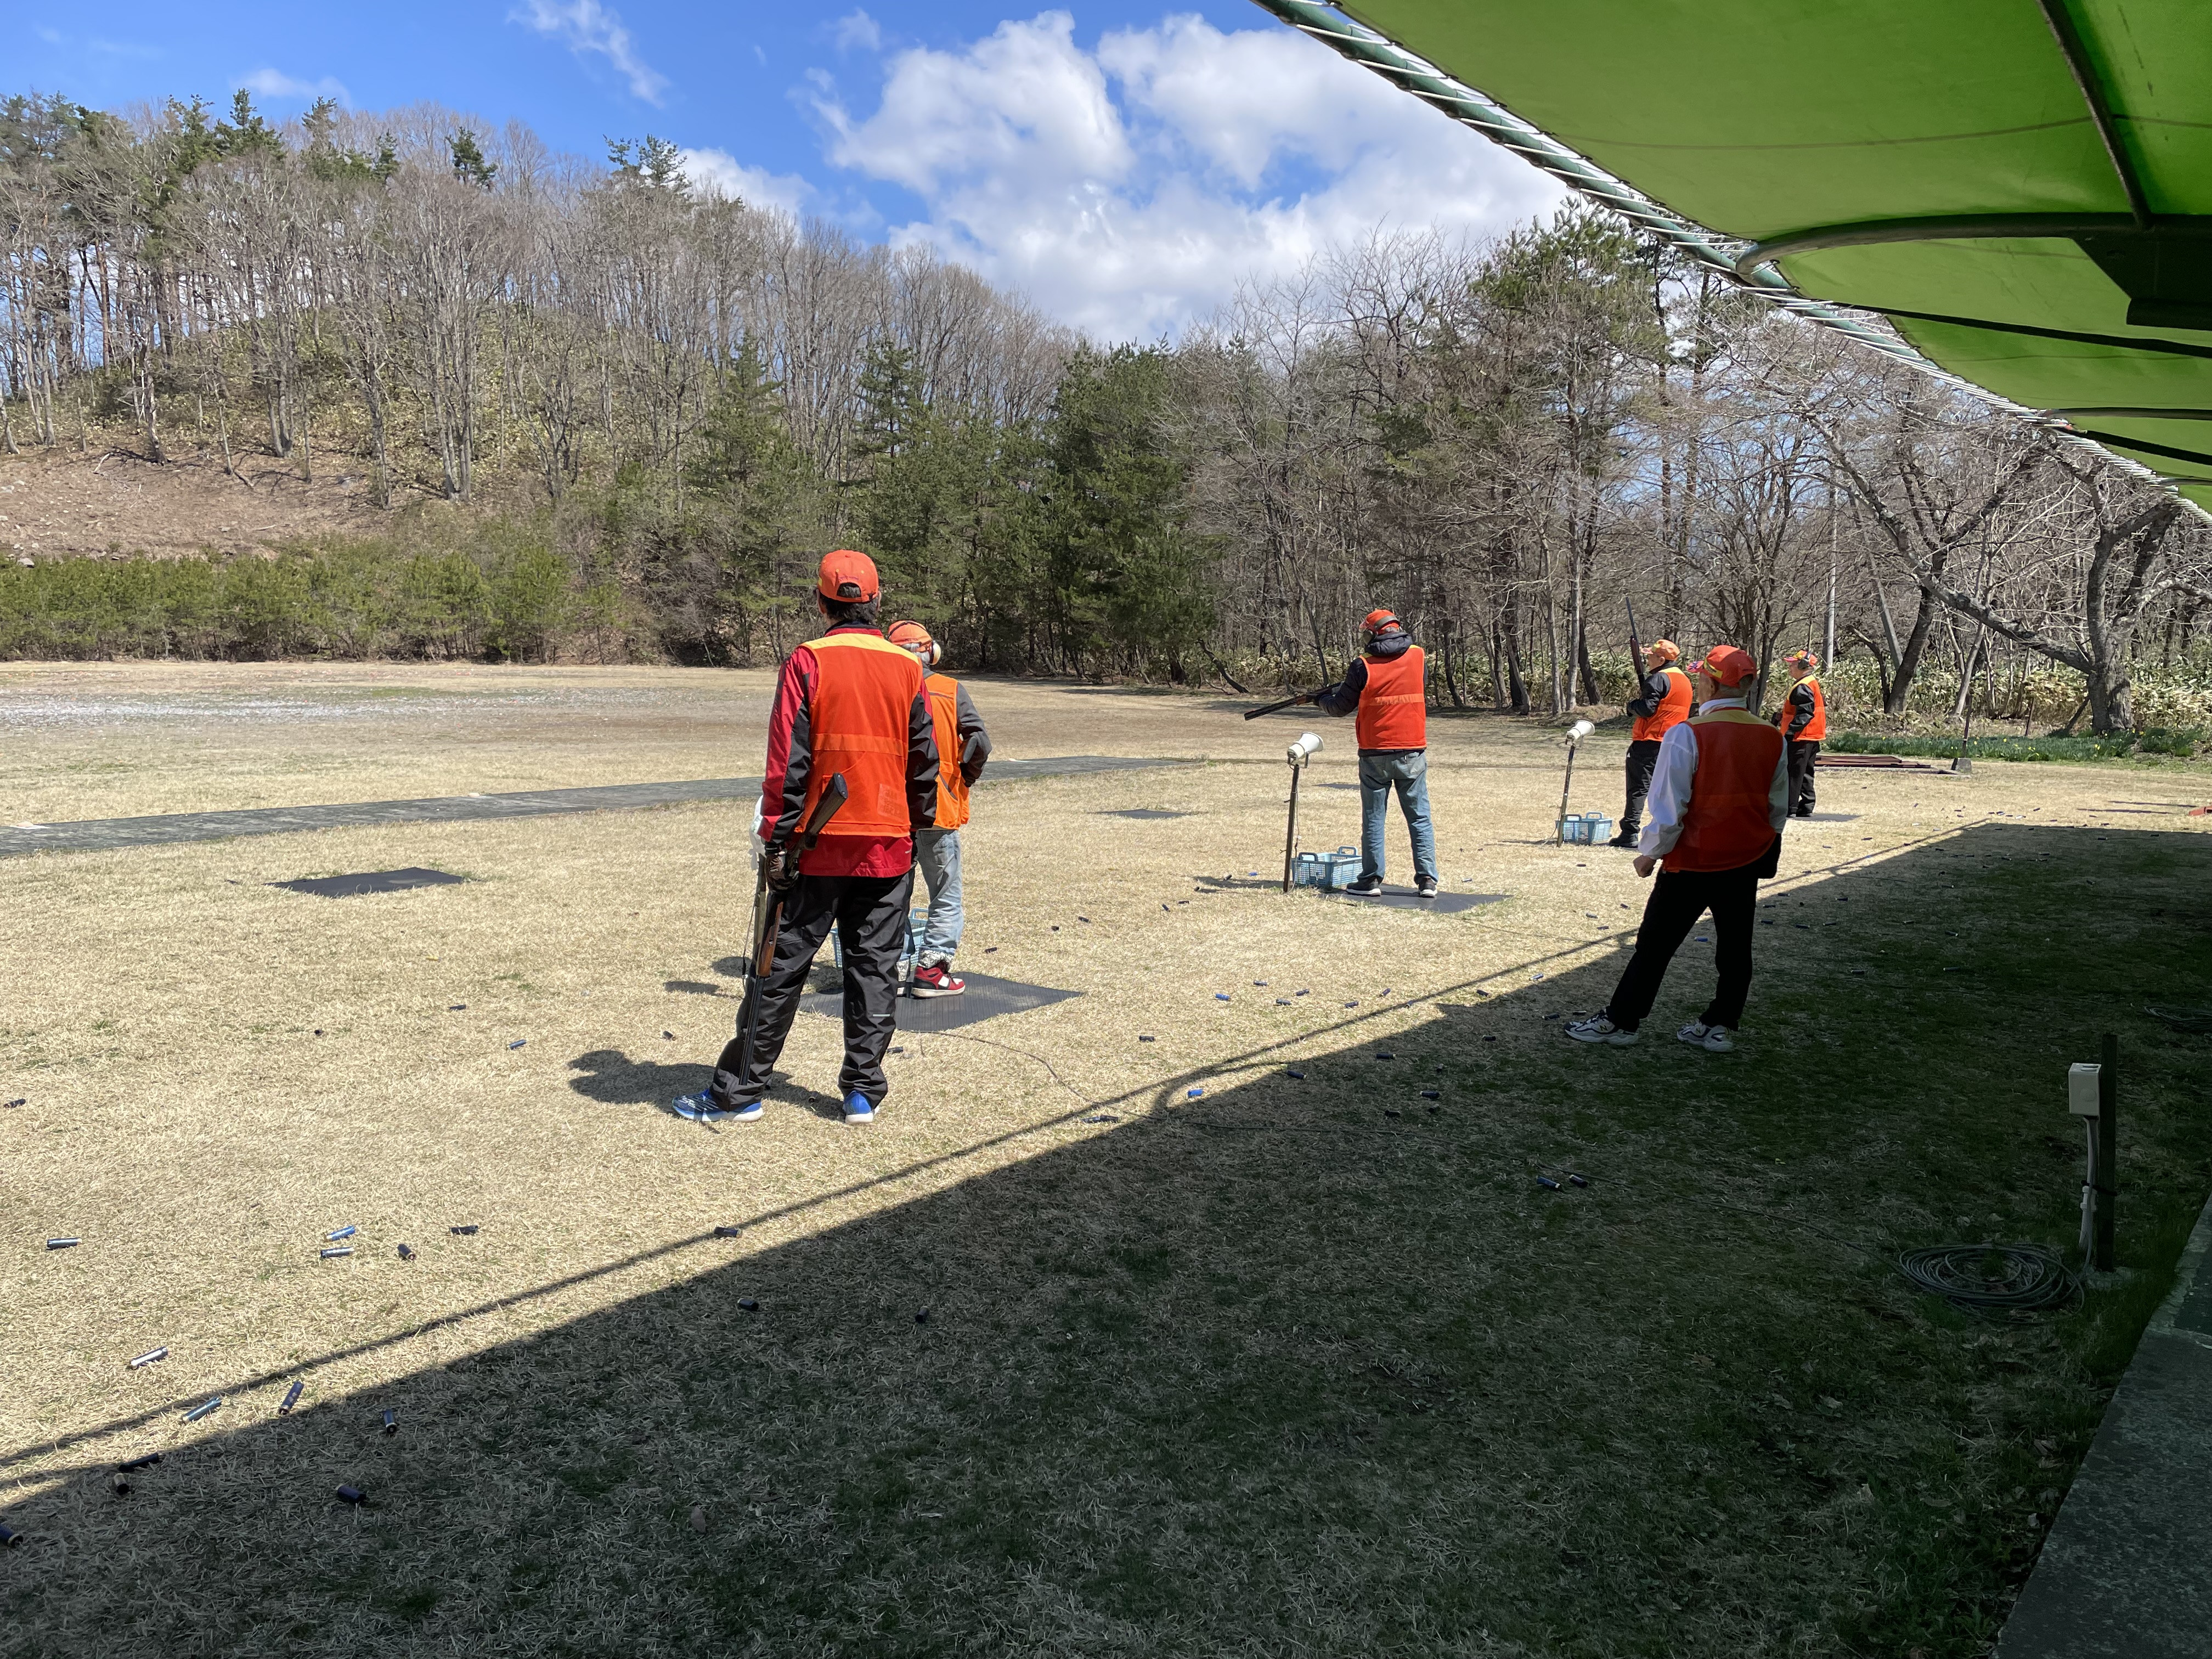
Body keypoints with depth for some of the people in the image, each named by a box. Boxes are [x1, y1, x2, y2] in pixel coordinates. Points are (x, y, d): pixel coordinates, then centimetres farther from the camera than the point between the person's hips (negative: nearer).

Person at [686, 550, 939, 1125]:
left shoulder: (807, 662, -7)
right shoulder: (908, 668, 3)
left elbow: (787, 763, -10)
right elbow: (925, 760, 8)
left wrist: (777, 842, -7)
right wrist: (918, 828, 18)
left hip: (818, 844, -2)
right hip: (888, 847, 2)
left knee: (782, 966, 6)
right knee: (875, 969, 10)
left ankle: (740, 1090, 14)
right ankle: (863, 1090, 13)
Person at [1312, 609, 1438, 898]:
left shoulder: (1363, 666, -8)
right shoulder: (1418, 658, 2)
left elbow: (1340, 708, -1)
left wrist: (1319, 699, 21)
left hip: (1376, 754, -2)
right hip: (1413, 752, 2)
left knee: (1374, 818, 8)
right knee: (1420, 818, 8)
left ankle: (1371, 880, 10)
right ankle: (1427, 880, 5)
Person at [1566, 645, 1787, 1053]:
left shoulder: (1687, 735, -18)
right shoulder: (1772, 738, 0)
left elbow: (1668, 809, -18)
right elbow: (1778, 809, 9)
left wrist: (1649, 853, -4)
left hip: (1692, 864, -5)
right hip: (1747, 863, 5)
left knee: (1655, 944, 5)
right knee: (1735, 946, 14)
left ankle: (1620, 1021, 14)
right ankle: (1721, 1027, 23)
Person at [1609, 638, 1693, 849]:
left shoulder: (1659, 678, -12)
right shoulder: (1685, 680, 16)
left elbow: (1647, 709, -20)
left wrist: (1632, 705, 0)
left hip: (1649, 743, -8)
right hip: (1673, 744, 8)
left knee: (1639, 788, -6)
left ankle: (1629, 835, -9)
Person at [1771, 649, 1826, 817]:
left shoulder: (1802, 687, -17)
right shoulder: (1814, 683, 16)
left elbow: (1804, 714, -24)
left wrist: (1790, 733, -26)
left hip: (1800, 739, -10)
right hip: (1812, 739, 10)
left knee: (1793, 773, -6)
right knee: (1805, 775, 14)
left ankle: (1789, 808, -4)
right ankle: (1806, 808, 18)